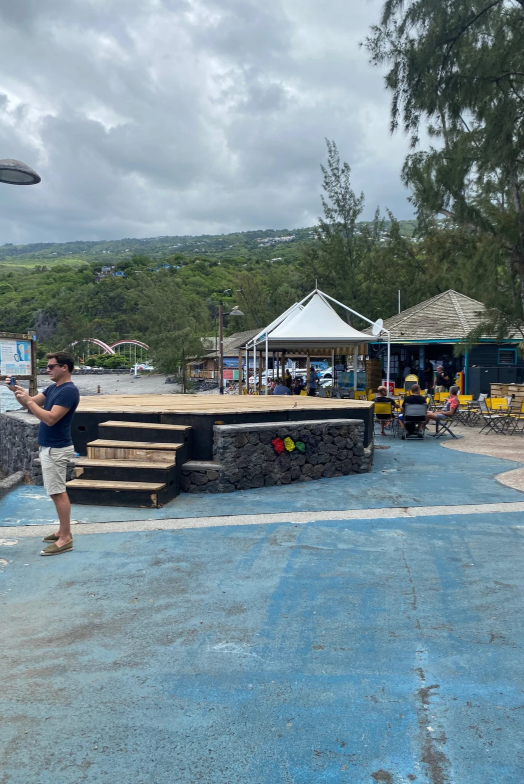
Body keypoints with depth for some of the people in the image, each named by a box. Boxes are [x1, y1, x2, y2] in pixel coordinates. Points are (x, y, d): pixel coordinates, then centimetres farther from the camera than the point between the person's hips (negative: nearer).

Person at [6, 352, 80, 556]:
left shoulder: (69, 391, -19)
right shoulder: (53, 388, 12)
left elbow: (50, 418, -25)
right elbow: (32, 404, 16)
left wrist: (28, 400, -21)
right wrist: (17, 391, 0)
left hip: (56, 449, -10)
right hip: (49, 447, 10)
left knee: (57, 492, -6)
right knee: (58, 491, 14)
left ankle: (65, 539, -1)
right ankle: (63, 531, 23)